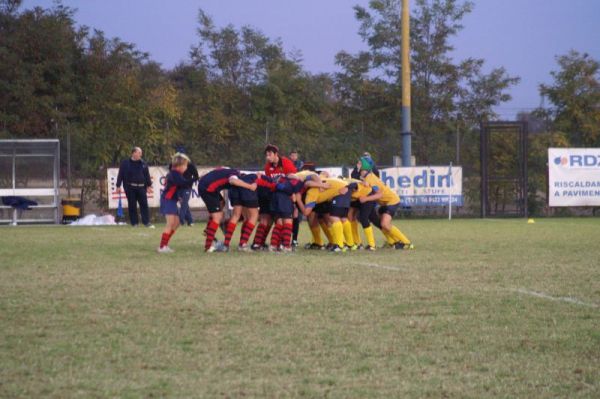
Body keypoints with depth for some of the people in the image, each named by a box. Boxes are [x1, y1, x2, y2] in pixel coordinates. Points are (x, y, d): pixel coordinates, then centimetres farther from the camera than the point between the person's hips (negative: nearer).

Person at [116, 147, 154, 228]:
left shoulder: (143, 163, 9)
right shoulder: (125, 163, 0)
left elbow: (147, 175, 14)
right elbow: (120, 175, 1)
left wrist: (149, 185, 12)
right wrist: (118, 186, -3)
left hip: (141, 187, 2)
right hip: (130, 188, -2)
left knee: (144, 204, -2)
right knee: (132, 206, 2)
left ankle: (147, 222, -1)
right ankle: (134, 223, 8)